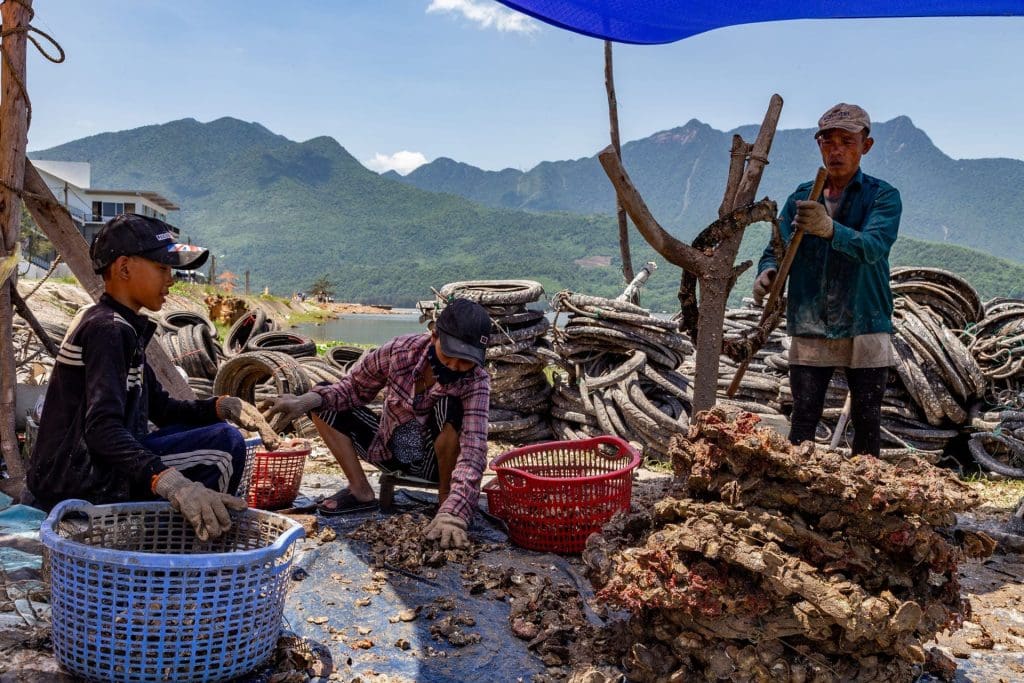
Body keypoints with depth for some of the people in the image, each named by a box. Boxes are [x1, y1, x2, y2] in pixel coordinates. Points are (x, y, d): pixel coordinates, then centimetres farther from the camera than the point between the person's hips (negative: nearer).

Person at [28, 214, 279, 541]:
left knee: (212, 428, 18)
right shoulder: (107, 329, -17)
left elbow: (161, 409, 15)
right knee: (224, 444, -17)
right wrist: (170, 482, -43)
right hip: (76, 481, -10)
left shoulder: (124, 328, 14)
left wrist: (222, 406, -2)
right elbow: (102, 428, -30)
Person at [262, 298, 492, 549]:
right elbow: (355, 388, -7)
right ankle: (360, 491, -3)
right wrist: (309, 400, -26)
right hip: (389, 450, 4)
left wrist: (453, 514, -55)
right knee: (323, 401, -10)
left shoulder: (477, 382, -29)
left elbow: (473, 451, -41)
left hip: (436, 461, -3)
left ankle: (446, 498, -12)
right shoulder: (401, 350, -22)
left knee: (449, 406, -34)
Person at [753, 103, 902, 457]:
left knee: (867, 420, 7)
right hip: (809, 330, 2)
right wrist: (767, 272, -23)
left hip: (865, 327, -1)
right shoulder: (801, 197, 8)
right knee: (803, 419, 2)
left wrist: (830, 229, -42)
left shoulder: (882, 196, -3)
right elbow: (777, 249, 2)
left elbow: (873, 246, -22)